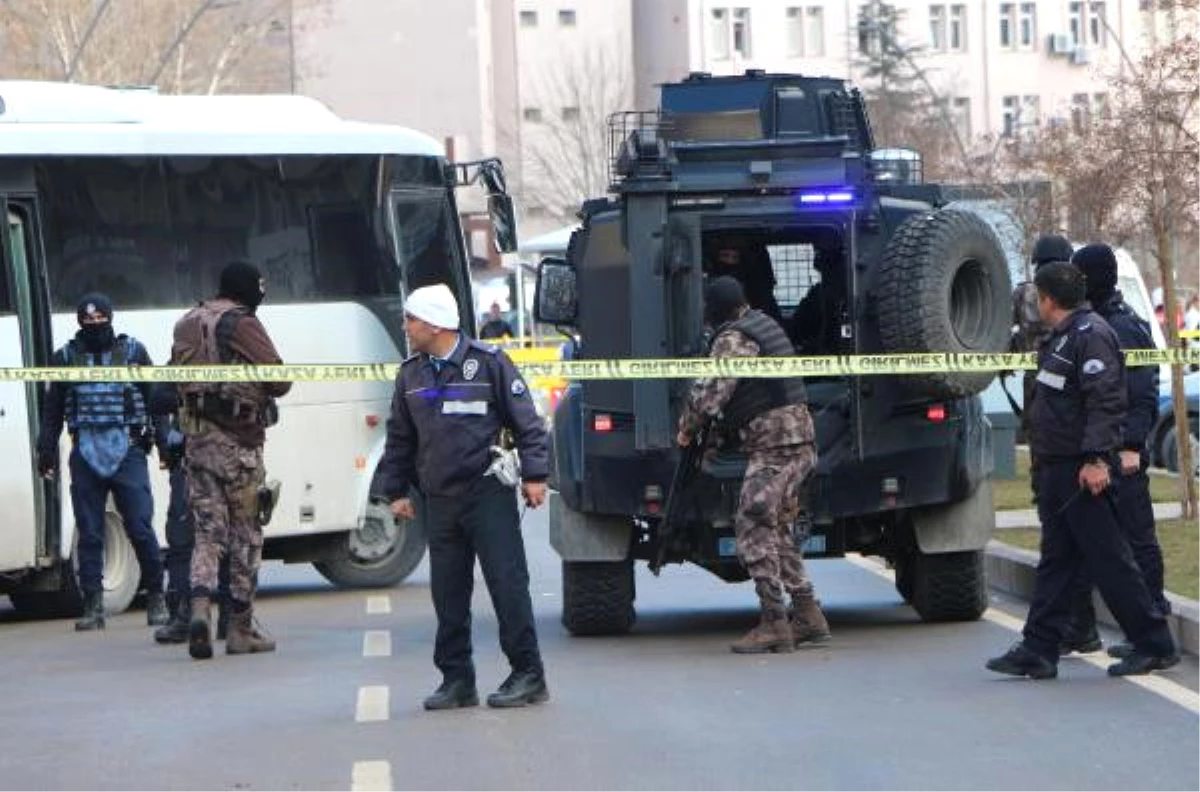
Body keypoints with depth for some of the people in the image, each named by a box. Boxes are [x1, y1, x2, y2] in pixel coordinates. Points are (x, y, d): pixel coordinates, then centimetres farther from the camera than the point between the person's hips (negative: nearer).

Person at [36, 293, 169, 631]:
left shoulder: (133, 351, 7)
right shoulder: (66, 357, 11)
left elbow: (156, 397, 9)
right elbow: (52, 409, 14)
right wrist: (47, 449, 8)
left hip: (127, 451, -2)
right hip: (85, 455, 2)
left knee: (140, 527, -6)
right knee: (89, 533, 2)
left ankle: (156, 599, 7)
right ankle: (93, 607, 7)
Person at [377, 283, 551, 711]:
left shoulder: (489, 363, -4)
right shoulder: (411, 375, 12)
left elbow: (525, 420, -2)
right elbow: (399, 438, 20)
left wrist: (534, 474, -6)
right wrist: (396, 490, 16)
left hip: (488, 492, -5)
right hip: (438, 499, 5)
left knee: (507, 583, -6)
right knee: (448, 594, 6)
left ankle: (528, 675, -1)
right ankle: (457, 680, 13)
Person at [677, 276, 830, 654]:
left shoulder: (733, 339, -12)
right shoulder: (763, 323, 17)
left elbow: (710, 392, -18)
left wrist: (687, 428, -1)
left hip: (773, 445, -10)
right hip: (800, 439, 10)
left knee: (753, 527, -9)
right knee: (776, 529, 16)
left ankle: (774, 623, -14)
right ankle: (808, 615, 15)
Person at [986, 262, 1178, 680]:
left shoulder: (1091, 335, -15)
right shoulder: (1061, 338, 17)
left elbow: (1105, 402, -23)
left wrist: (1097, 458, -29)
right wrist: (1043, 465, 25)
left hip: (1082, 472, -10)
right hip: (1057, 469, 10)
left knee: (1109, 559, -6)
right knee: (1056, 562, 10)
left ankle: (1154, 644, 0)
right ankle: (1038, 651, 13)